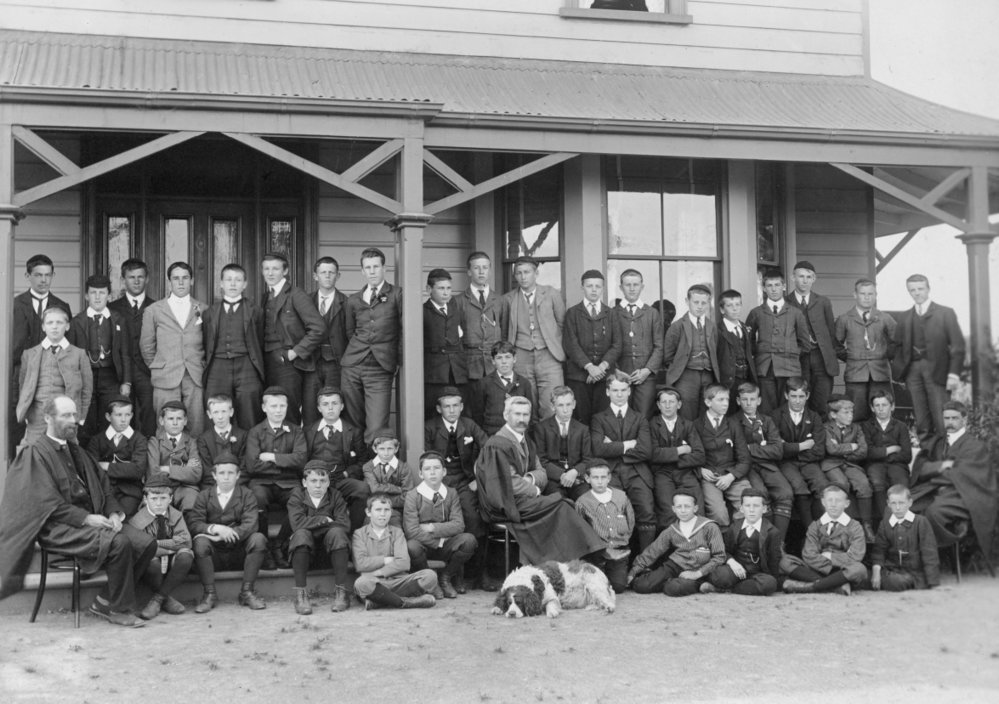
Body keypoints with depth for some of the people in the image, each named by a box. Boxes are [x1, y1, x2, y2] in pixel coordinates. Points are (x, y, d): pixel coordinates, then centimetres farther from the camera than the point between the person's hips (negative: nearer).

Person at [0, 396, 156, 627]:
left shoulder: (76, 451, 21)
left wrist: (113, 513, 0)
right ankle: (120, 609, -11)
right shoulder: (36, 454, -4)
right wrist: (85, 518, -21)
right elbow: (47, 502, -14)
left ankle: (104, 602, 0)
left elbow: (103, 485, 20)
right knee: (119, 543, -30)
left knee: (146, 544, -12)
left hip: (92, 518, 8)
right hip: (58, 527, -8)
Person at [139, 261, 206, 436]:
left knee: (196, 427, -4)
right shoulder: (153, 311, 9)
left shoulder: (203, 310, 11)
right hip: (165, 381, -1)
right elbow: (146, 346, 13)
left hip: (195, 379, 1)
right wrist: (157, 370, 11)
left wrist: (201, 369, 7)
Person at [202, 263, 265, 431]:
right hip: (217, 368, 1)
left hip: (246, 366, -1)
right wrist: (206, 366, 8)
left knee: (250, 422, -5)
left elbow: (259, 342, 11)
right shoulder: (210, 312, 15)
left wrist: (258, 369, 6)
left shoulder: (253, 310, 11)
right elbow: (206, 344, 16)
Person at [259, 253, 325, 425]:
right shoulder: (265, 298, 16)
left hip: (287, 361, -6)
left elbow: (318, 327, -13)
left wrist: (297, 351, -12)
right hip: (268, 362, 6)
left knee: (288, 413, -10)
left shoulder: (296, 295, -5)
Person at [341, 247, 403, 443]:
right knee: (354, 421, 4)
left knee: (376, 428, -11)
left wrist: (399, 361, -2)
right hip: (352, 367, 4)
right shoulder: (353, 300, 16)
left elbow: (405, 329, 1)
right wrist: (354, 353, 13)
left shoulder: (397, 295, 4)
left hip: (380, 369, -3)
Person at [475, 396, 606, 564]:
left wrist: (530, 478, -10)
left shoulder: (525, 441, 12)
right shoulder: (498, 446, -16)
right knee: (559, 505, -17)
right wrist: (535, 490, -8)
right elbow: (510, 483, -19)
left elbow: (541, 472, 12)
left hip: (521, 499, 8)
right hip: (505, 505, -8)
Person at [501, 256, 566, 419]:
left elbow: (561, 323, 11)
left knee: (553, 409, -10)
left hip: (548, 356, -1)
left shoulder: (552, 294, 6)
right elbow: (504, 328, 14)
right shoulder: (508, 299, 8)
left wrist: (556, 344, 6)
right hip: (521, 358, 1)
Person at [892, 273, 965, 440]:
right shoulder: (904, 317, 15)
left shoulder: (945, 313, 4)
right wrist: (897, 369, 1)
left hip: (937, 370, -3)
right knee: (920, 419, 2)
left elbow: (957, 345, -2)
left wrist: (954, 373, -11)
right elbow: (899, 347, 16)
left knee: (941, 419, -6)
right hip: (913, 370, 3)